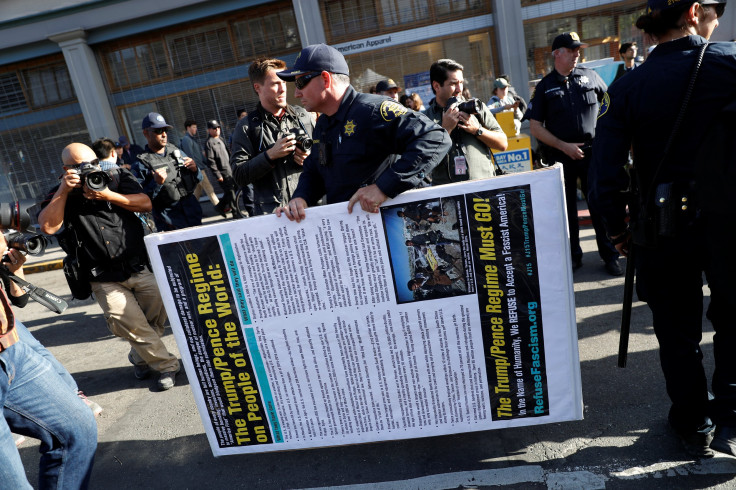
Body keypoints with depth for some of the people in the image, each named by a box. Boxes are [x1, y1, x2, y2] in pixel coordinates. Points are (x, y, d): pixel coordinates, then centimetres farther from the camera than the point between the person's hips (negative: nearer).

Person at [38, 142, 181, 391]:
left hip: (140, 266, 1)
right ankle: (167, 364, 4)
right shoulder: (61, 194, 8)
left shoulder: (117, 177, 9)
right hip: (105, 279, -1)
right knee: (128, 323, -14)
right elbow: (48, 226, -8)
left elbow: (146, 204, -3)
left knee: (160, 307, -5)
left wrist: (108, 196, -13)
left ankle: (140, 356, 23)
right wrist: (64, 190, -13)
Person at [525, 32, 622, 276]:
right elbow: (535, 126, -2)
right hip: (561, 157, 0)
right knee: (566, 208, 8)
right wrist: (564, 146, -9)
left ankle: (610, 256, 15)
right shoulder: (545, 86, 3)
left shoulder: (590, 76, 7)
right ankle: (572, 256, 21)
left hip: (593, 152, 1)